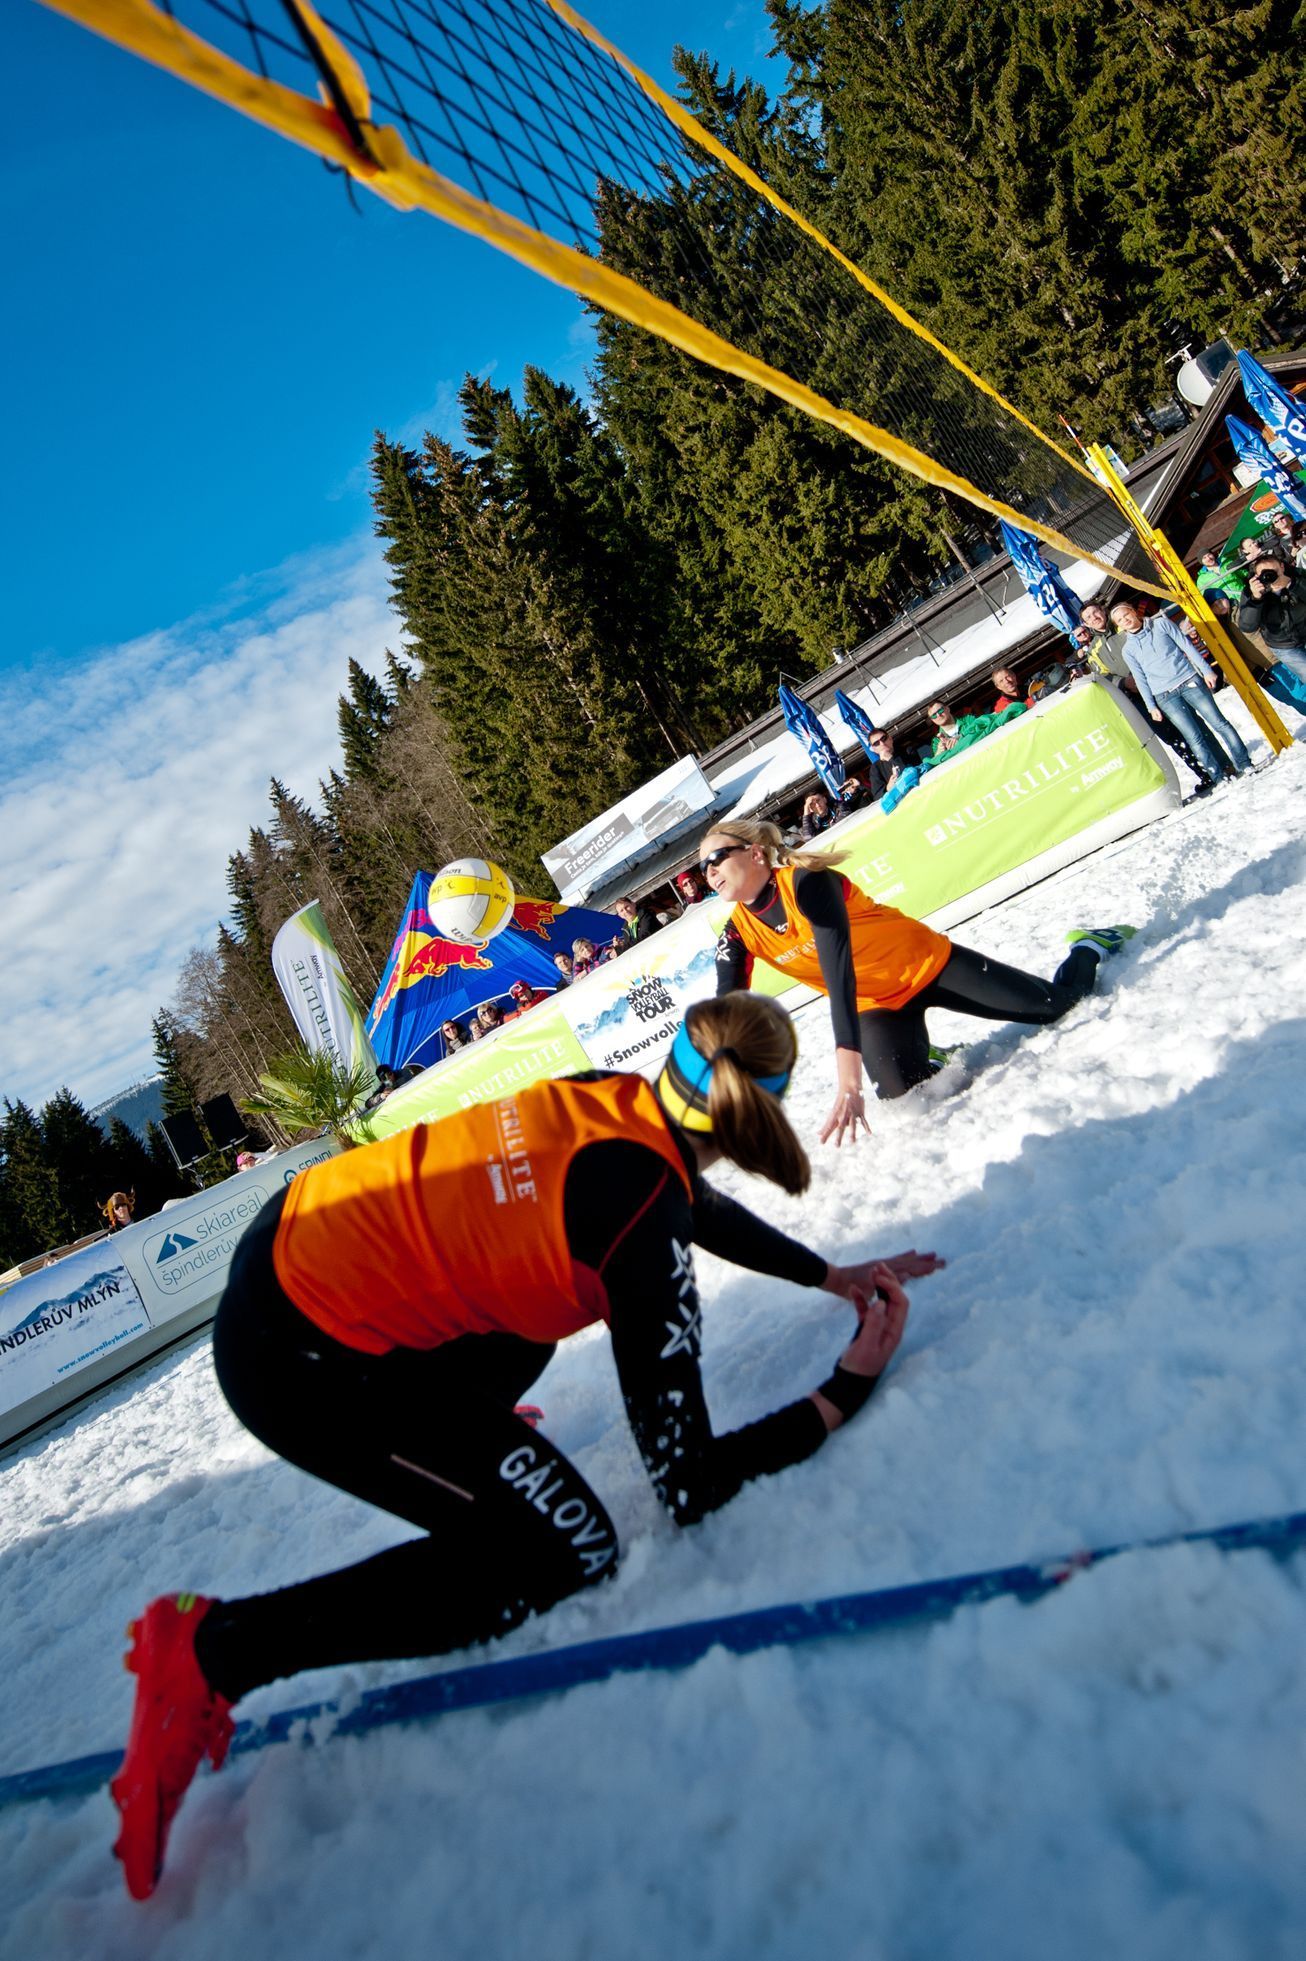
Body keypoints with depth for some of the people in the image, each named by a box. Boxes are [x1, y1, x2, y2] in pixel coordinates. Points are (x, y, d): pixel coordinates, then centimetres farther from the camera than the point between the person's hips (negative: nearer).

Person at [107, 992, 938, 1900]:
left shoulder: (610, 1097, -1)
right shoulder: (647, 1237, -22)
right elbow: (690, 1485, -13)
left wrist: (828, 1273, 23)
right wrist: (846, 1392, -4)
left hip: (288, 1237, 9)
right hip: (299, 1363, -9)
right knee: (569, 1555, -2)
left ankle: (467, 1439, 46)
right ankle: (214, 1649, 2)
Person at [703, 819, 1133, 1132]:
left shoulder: (806, 882, -29)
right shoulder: (736, 936, -10)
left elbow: (838, 973, -40)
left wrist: (849, 1078, -49)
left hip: (926, 964, -4)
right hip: (876, 1004, 5)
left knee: (1057, 1006, -4)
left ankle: (1088, 946, 28)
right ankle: (929, 1059, 17)